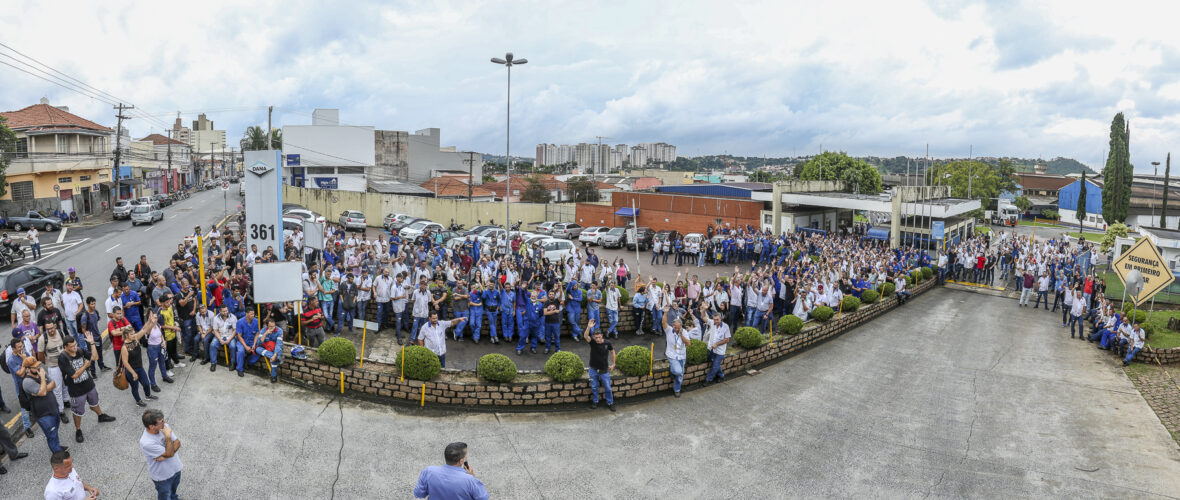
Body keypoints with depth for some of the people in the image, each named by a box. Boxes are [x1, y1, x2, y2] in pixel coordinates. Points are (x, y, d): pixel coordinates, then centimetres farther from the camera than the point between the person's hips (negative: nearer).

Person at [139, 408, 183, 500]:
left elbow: (177, 443, -12)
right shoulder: (146, 443, -35)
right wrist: (168, 437, -34)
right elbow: (170, 453, -30)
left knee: (173, 490, 34)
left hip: (175, 468, 6)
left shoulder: (164, 426, -18)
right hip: (162, 476, -6)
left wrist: (165, 456, -25)